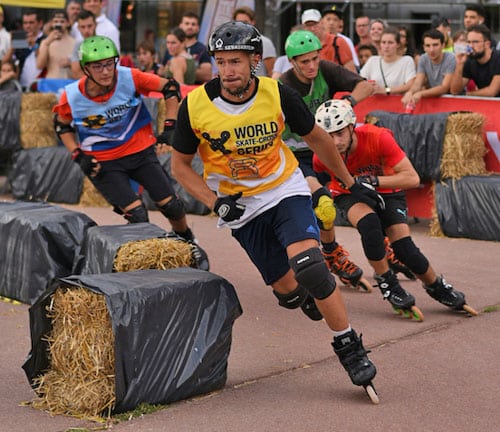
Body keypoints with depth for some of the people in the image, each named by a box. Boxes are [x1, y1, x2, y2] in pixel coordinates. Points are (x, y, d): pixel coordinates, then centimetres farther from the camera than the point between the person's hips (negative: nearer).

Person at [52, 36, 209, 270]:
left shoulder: (129, 78, -18)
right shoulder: (72, 96, -17)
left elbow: (170, 87, -5)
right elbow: (62, 126, 4)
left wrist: (169, 126, -7)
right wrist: (78, 156, -6)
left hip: (140, 151, 1)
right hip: (103, 163, -1)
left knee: (171, 206, 2)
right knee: (137, 216, -14)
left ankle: (188, 242, 33)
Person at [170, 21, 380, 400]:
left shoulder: (277, 95, -15)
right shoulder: (195, 105, -16)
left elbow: (316, 138, 3)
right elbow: (180, 165, -2)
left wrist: (351, 183, 12)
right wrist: (216, 203, -16)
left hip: (285, 189, -1)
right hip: (240, 205, 1)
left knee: (308, 265, -24)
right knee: (287, 288, -1)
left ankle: (350, 347, -7)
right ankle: (303, 294, 40)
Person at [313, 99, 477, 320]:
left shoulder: (378, 138, -33)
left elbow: (412, 178, -34)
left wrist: (372, 181, -40)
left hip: (386, 192, 0)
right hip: (350, 195, 1)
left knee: (404, 248, -17)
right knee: (369, 223, -34)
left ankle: (439, 289, 12)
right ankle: (387, 283, -14)